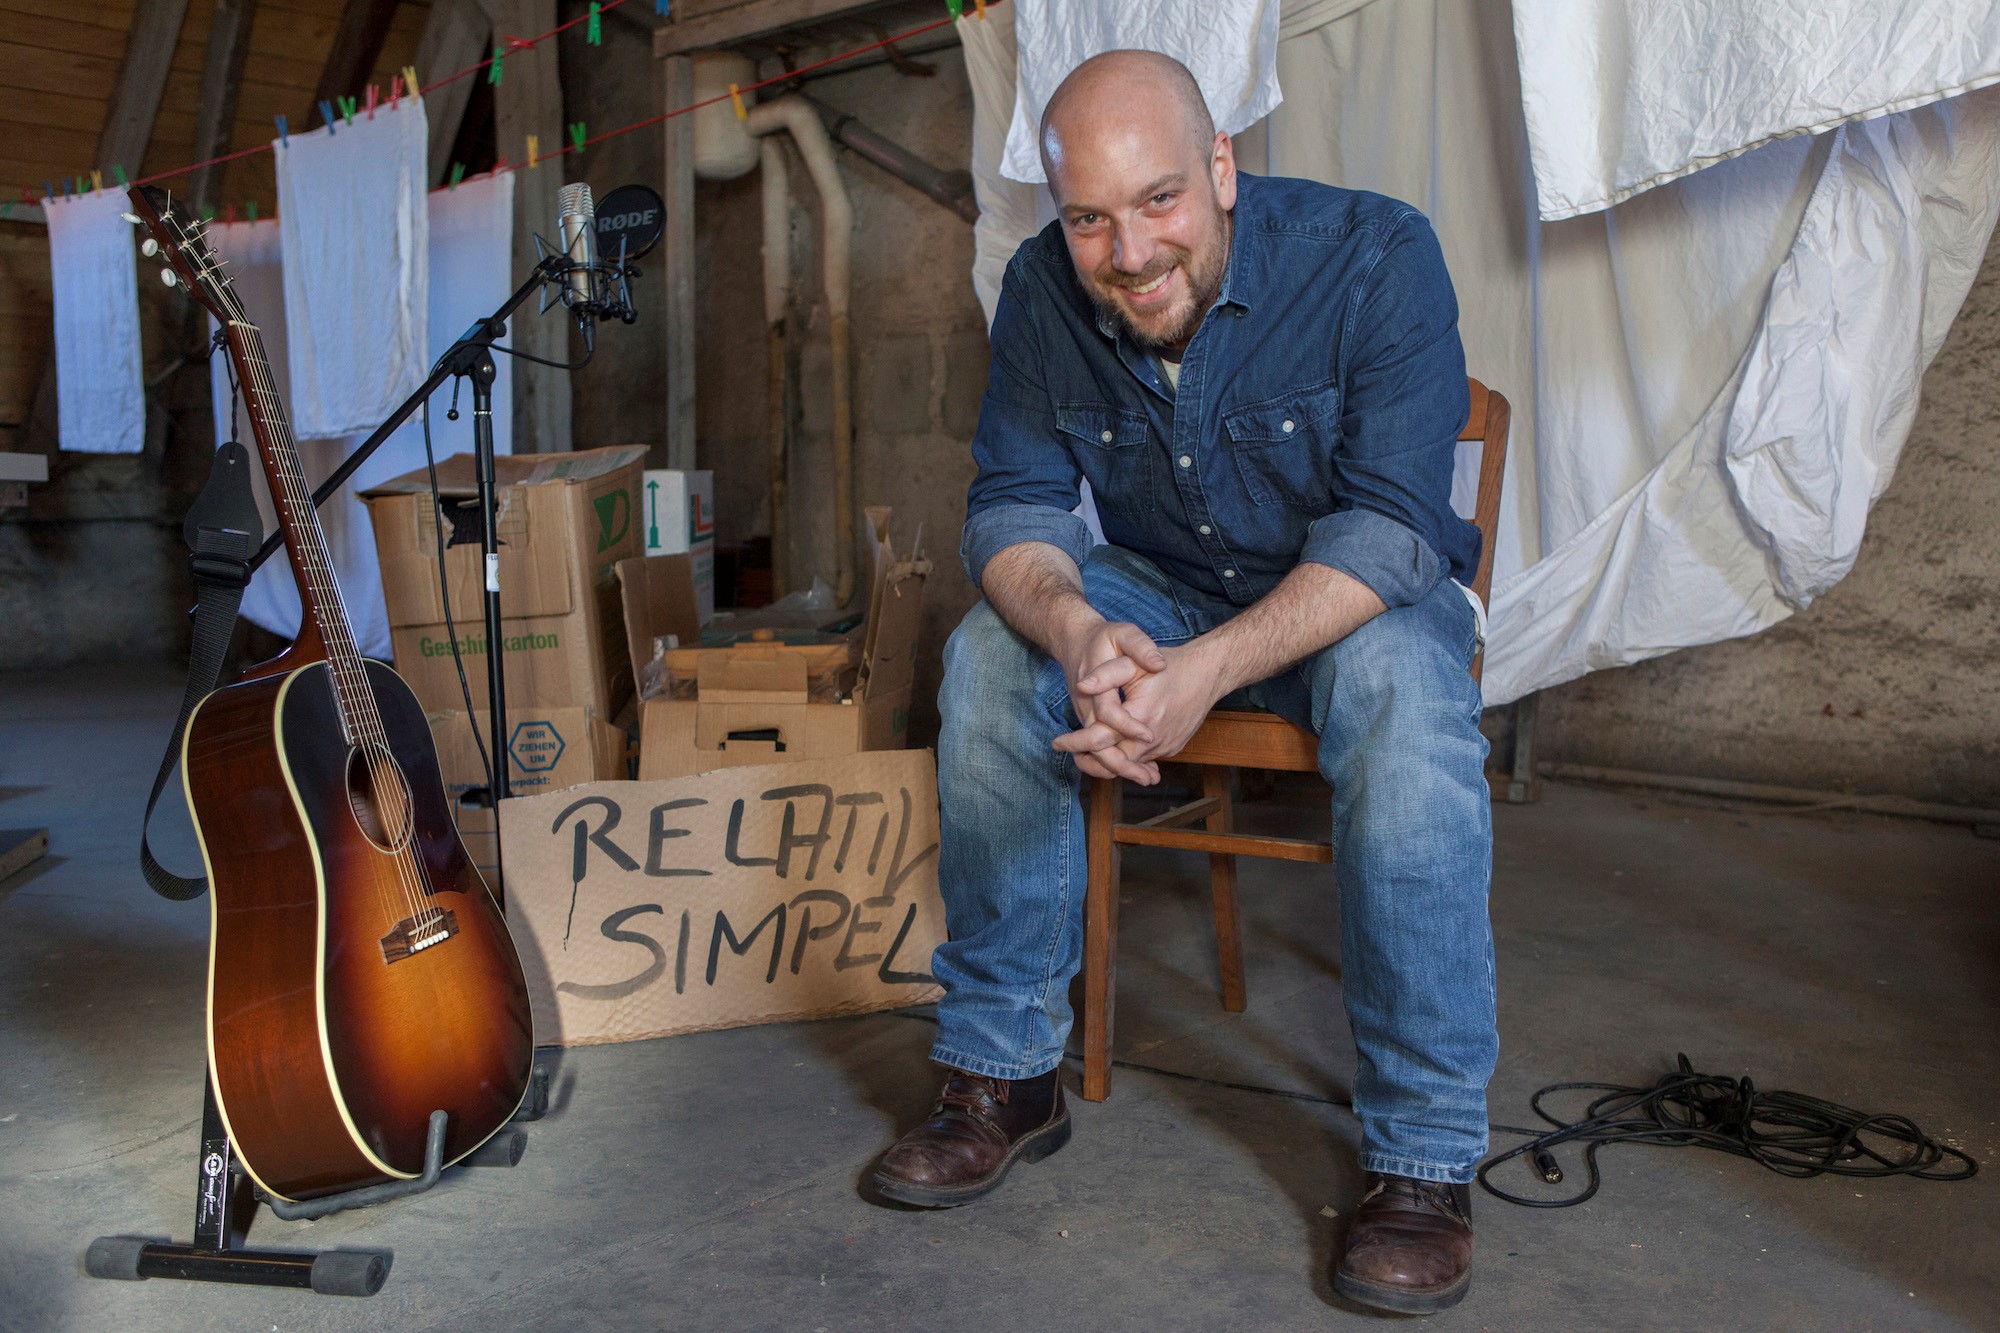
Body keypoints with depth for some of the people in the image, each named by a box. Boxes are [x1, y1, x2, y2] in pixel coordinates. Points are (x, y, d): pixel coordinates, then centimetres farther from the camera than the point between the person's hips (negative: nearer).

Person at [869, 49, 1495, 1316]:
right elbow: (1015, 504, -10)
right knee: (992, 651, -23)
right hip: (1159, 587, 4)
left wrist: (1206, 671, -41)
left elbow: (1391, 529, -27)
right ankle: (1006, 1072, -10)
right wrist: (1077, 630, -35)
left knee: (1403, 689, -37)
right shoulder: (1044, 288, -10)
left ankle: (1425, 1155, -26)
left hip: (1363, 591, -3)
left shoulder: (1375, 252, -22)